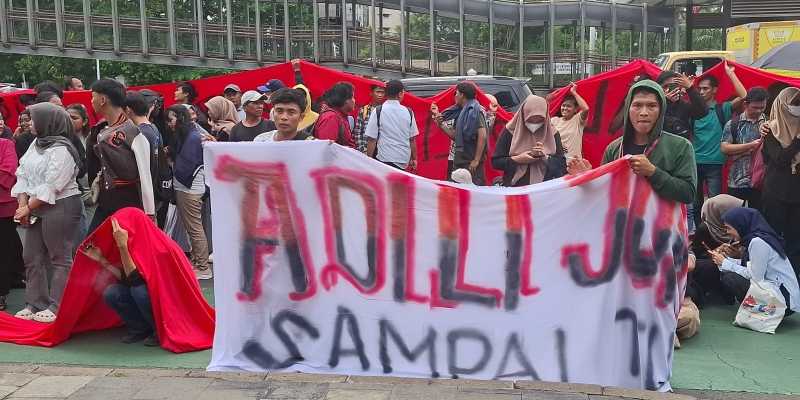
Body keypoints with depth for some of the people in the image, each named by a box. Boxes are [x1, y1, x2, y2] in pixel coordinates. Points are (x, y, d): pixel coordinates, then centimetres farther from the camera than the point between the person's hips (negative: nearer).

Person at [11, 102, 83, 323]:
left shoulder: (61, 150, -13)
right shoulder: (36, 144, 14)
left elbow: (51, 187, -18)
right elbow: (22, 174, 11)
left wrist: (27, 208, -12)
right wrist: (23, 204, 0)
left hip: (60, 207, -9)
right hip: (36, 209, 9)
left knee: (59, 258, -3)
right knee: (32, 257, 12)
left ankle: (57, 308, 2)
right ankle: (36, 304, 21)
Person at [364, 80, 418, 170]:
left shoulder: (377, 111, -7)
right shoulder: (408, 112, 1)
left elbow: (371, 139, -8)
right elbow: (412, 139, 6)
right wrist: (414, 159, 17)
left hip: (384, 159, -3)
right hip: (403, 161, 3)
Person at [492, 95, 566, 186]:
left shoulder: (551, 133, 3)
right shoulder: (510, 131, -1)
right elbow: (495, 161, -1)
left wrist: (546, 157, -14)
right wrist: (518, 159, -14)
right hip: (514, 187, -1)